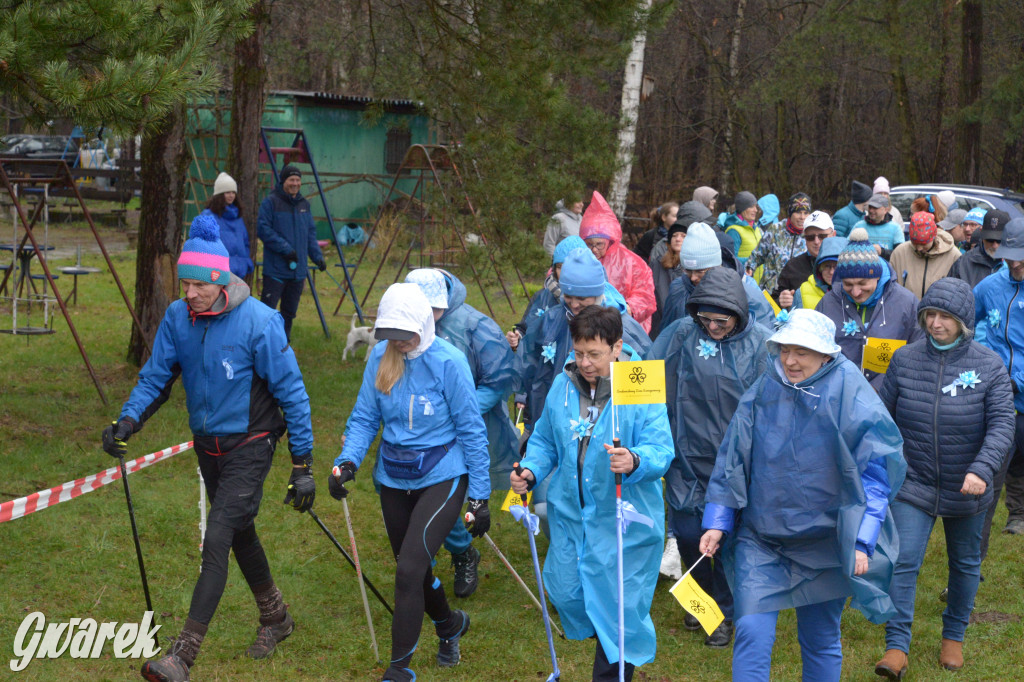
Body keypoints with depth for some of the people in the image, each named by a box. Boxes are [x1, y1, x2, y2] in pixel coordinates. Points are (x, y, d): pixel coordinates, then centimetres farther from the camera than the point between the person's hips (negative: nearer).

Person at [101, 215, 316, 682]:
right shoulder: (177, 317, -6)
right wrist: (128, 421, -19)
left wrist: (302, 465, -14)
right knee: (240, 535, 20)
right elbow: (155, 376, 1)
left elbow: (291, 393, -16)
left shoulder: (258, 322, -21)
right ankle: (275, 617, 42)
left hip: (249, 446, -6)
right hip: (207, 445, 6)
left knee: (216, 542, -15)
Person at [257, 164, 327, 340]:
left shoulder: (304, 204, 13)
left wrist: (317, 256, 5)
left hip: (298, 270, 6)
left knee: (289, 312, 12)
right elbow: (263, 230, -12)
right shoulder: (270, 202, -7)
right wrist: (286, 249, -17)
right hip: (275, 271, -6)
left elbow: (311, 233, 17)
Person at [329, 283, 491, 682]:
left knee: (409, 570, -14)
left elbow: (472, 432, -11)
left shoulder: (448, 363, -16)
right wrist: (348, 461, -15)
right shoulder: (380, 358, -4)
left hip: (441, 478, -5)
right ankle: (449, 625, 48)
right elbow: (365, 417, 3)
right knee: (413, 569, 18)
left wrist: (479, 497, -9)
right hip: (394, 479, 5)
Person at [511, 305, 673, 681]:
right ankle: (603, 637, 43)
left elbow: (661, 451, -21)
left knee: (618, 605, 1)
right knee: (565, 593, 13)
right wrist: (530, 471, -5)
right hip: (570, 514, 5)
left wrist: (634, 461, -42)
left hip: (623, 520, -5)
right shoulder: (562, 386, 2)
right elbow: (545, 441, 14)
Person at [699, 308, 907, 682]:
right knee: (752, 635, -9)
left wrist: (862, 542, -12)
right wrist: (717, 522, 5)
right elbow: (731, 459, 8)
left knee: (822, 642, 12)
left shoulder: (851, 400, -10)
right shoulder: (763, 391, -1)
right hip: (760, 539, 2)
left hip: (825, 543, -2)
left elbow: (877, 475, -7)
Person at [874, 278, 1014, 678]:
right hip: (914, 483, 0)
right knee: (903, 562, -10)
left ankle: (954, 636, 37)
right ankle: (897, 648, -4)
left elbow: (1002, 424, -17)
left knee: (965, 564, 16)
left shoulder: (989, 366, -11)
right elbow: (884, 415, 3)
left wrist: (982, 469, -31)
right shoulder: (905, 359, -6)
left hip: (966, 489, 0)